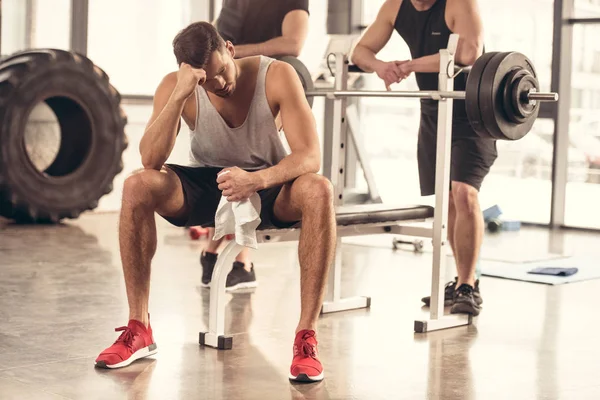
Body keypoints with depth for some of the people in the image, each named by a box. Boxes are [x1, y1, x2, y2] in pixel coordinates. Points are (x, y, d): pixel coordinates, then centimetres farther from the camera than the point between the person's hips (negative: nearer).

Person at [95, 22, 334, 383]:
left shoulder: (277, 76, -20)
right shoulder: (174, 86, -16)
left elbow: (311, 155, -26)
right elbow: (151, 160, -26)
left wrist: (257, 180, -45)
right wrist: (179, 97, -38)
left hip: (269, 183, -1)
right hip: (206, 186, 2)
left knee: (319, 191, -35)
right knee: (137, 186, -27)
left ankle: (306, 338, -31)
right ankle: (139, 330, -18)